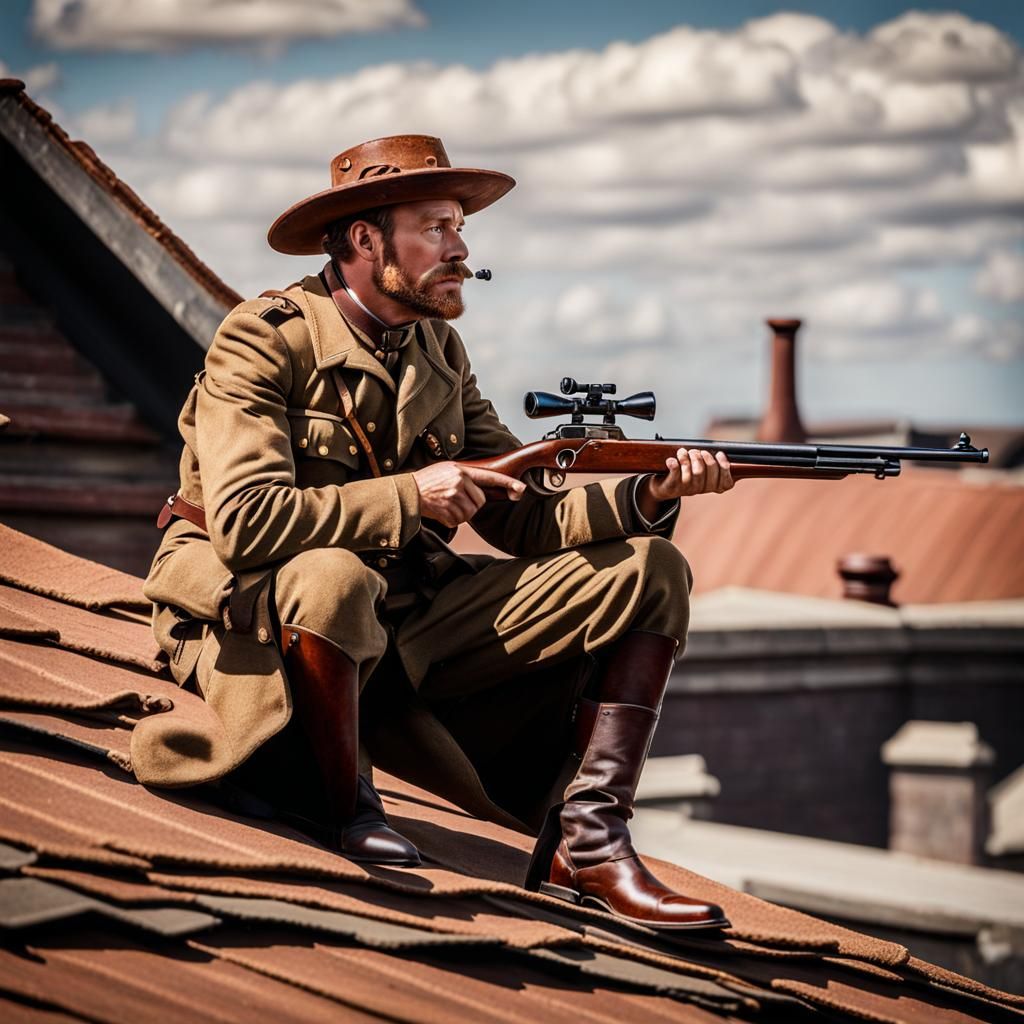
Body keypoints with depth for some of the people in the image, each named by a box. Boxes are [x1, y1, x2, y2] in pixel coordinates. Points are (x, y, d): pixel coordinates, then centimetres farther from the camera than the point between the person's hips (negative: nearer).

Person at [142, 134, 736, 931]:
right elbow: (243, 521, -27)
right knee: (335, 577, -44)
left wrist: (648, 496, -13)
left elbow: (525, 515, 4)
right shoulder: (266, 341, -14)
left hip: (405, 618, 7)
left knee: (650, 572, -1)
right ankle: (340, 801, -15)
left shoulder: (438, 351, 8)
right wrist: (410, 494, -23)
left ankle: (585, 843, -11)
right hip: (253, 614, -7)